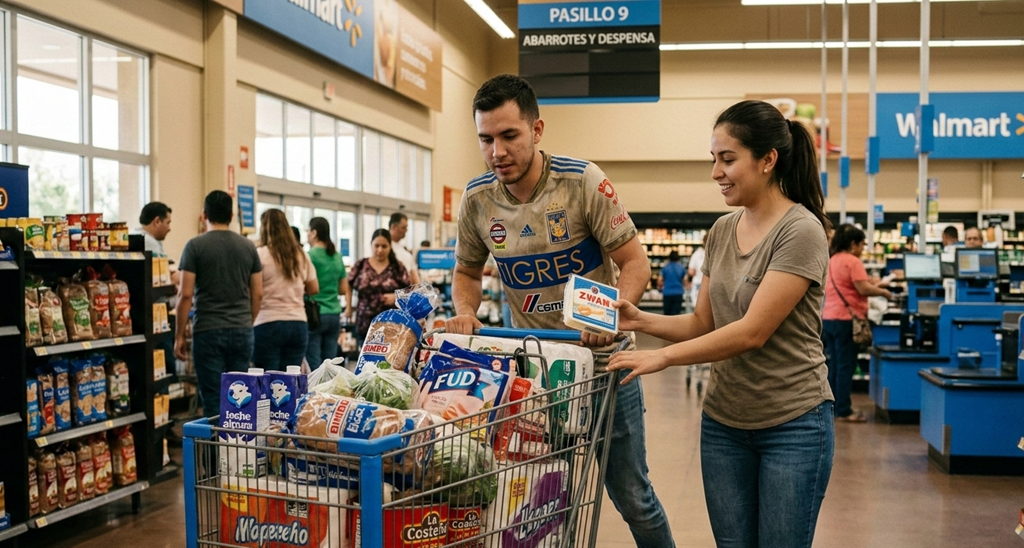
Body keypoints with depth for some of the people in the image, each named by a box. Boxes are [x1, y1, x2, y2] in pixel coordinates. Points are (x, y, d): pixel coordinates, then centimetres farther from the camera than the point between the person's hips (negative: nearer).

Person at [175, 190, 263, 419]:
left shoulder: (195, 246, -5)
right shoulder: (248, 246, 6)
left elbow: (186, 295, -8)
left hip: (208, 331, -3)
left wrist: (179, 335, -1)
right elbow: (257, 294, 7)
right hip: (242, 331, 4)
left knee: (213, 402, 0)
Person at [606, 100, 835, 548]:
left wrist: (662, 357, -26)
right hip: (723, 422, 6)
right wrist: (640, 320, -8)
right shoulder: (721, 230, 6)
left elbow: (752, 332, -22)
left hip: (793, 424, -6)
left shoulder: (801, 231, -16)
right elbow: (703, 323, 8)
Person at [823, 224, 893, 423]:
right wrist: (884, 292, -3)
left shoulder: (832, 260, 15)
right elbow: (863, 289, -18)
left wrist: (872, 284, 19)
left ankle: (833, 406, 17)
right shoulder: (852, 261, -12)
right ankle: (844, 411, -2)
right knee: (846, 366, -4)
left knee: (833, 365, 12)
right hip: (845, 319, -9)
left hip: (829, 318, 9)